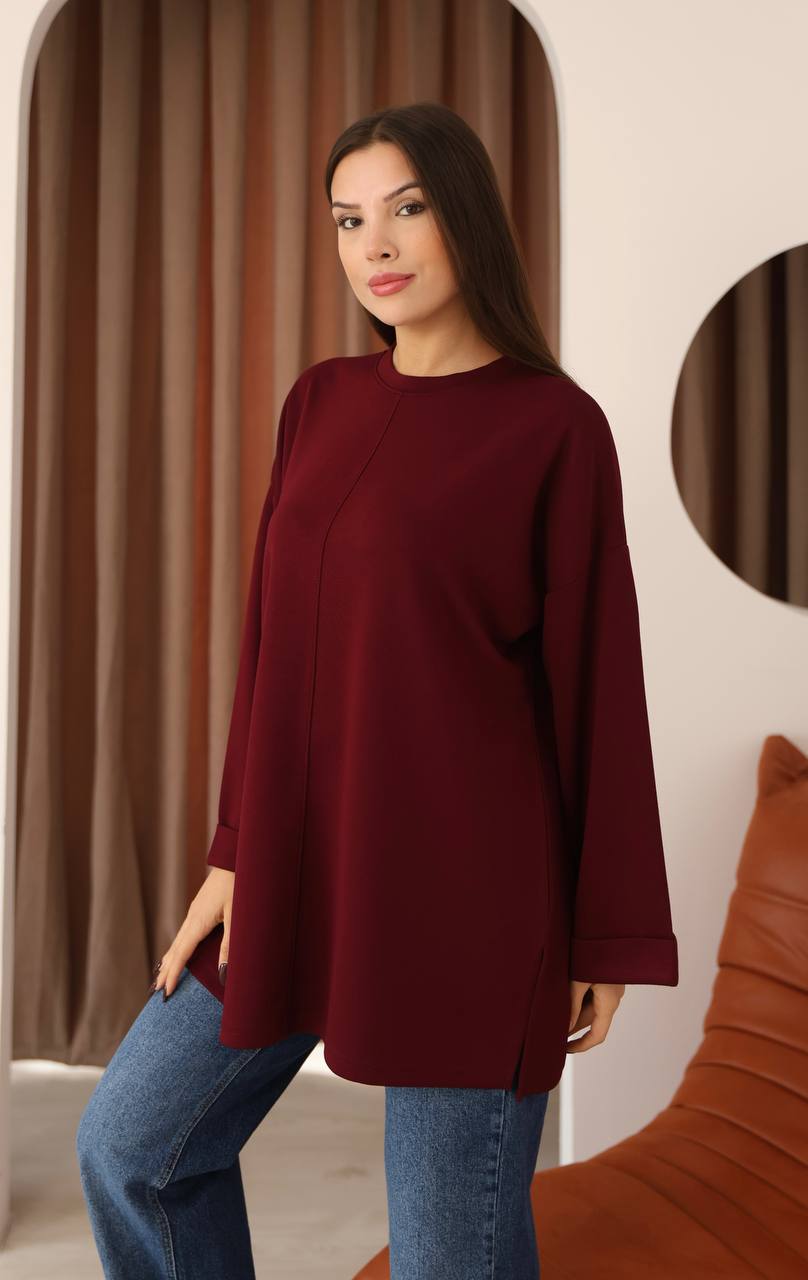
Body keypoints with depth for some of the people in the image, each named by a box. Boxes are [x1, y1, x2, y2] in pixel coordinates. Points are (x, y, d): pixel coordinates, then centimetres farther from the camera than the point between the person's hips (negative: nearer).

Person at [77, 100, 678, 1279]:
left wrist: (610, 931, -4)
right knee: (131, 1143, 13)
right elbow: (276, 636, 10)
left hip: (465, 881, -6)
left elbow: (598, 677, -6)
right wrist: (237, 852, 8)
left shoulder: (557, 427, -7)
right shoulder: (321, 402, 9)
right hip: (309, 862, 6)